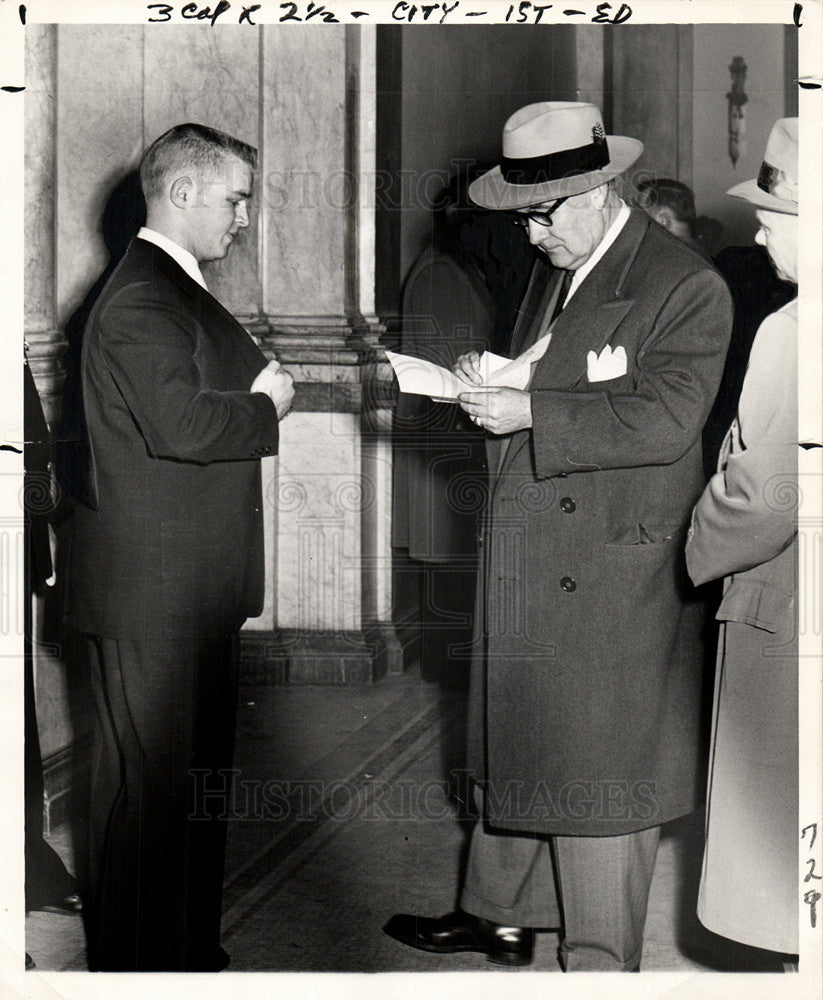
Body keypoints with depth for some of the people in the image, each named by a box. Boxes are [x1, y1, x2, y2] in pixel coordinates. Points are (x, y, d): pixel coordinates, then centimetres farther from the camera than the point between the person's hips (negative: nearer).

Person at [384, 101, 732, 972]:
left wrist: (529, 412, -24)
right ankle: (501, 916, 37)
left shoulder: (685, 288, -14)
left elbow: (662, 422, -22)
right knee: (512, 744, 19)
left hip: (612, 580, -8)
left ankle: (600, 963, 16)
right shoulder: (552, 274, 13)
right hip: (528, 565, 8)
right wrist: (491, 387, 0)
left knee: (597, 770, 2)